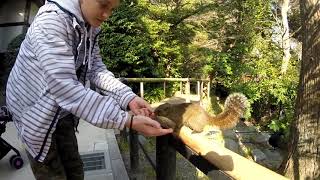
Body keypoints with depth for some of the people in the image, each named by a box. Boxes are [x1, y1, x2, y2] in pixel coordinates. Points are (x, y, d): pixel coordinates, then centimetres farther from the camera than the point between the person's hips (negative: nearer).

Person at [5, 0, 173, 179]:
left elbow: (96, 69, -6)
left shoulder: (91, 28, -2)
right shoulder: (50, 20, -29)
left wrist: (129, 98, -23)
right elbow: (64, 87, -38)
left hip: (62, 112, 7)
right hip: (37, 111, -6)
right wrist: (127, 120, -41)